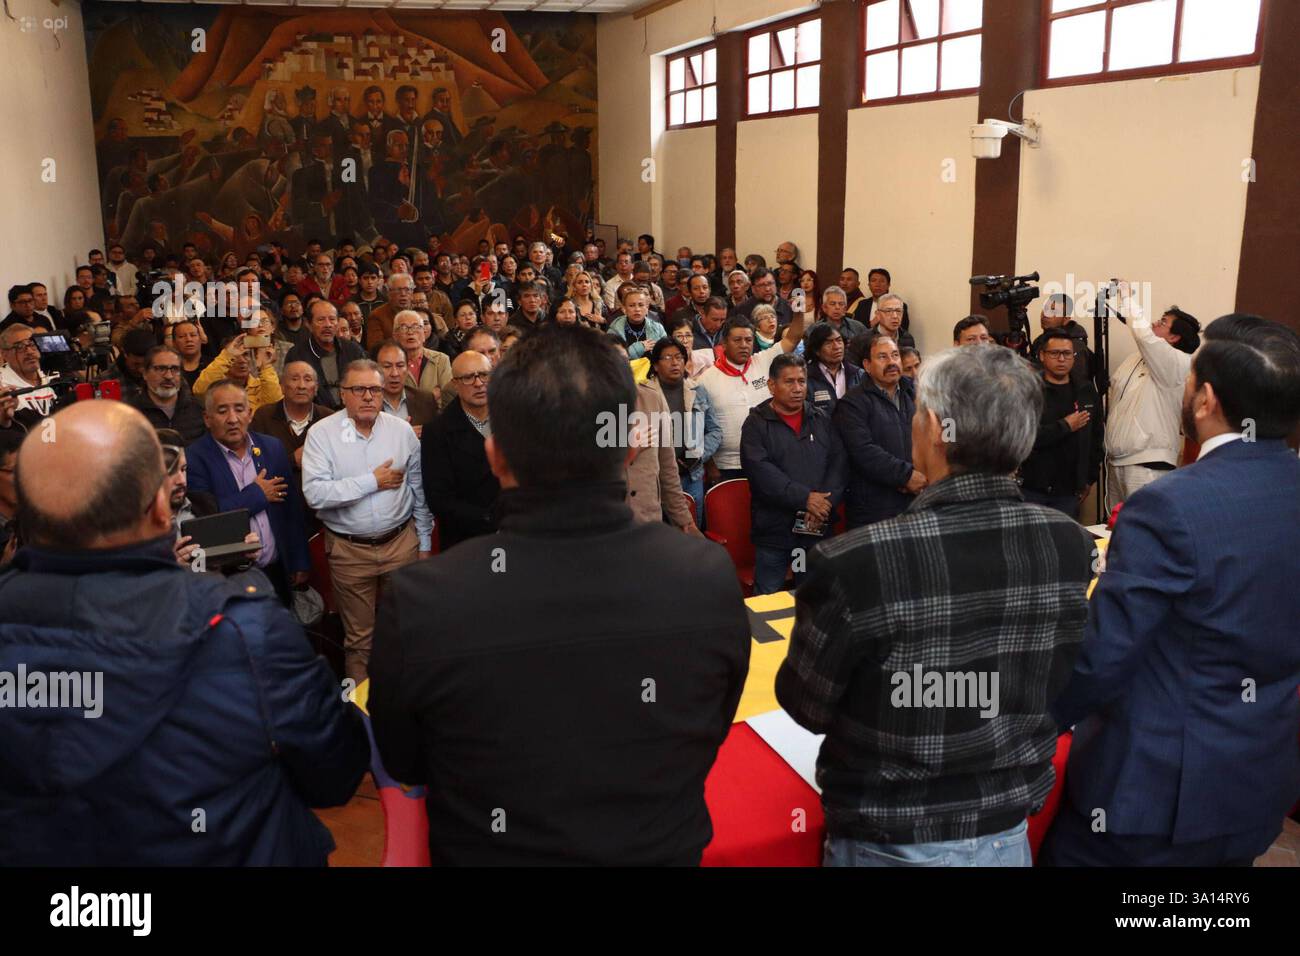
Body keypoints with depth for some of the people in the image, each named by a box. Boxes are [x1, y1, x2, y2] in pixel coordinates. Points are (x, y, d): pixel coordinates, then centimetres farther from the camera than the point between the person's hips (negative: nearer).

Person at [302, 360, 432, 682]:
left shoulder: (403, 431, 1)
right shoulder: (322, 434, -8)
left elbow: (419, 491, 8)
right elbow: (315, 494, -19)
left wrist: (425, 543, 10)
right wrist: (372, 482, -17)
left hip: (401, 542, 2)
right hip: (349, 549, -2)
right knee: (359, 636, 11)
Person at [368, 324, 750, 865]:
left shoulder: (419, 603, -29)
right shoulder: (711, 578, -24)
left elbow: (402, 763, -8)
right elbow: (709, 741, -5)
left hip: (487, 852, -1)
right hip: (665, 851, 1)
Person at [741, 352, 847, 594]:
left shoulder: (822, 420, 12)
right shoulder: (757, 423, 0)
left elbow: (839, 463, 5)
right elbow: (759, 470, -14)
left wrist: (827, 502, -12)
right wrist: (804, 498, -19)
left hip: (818, 527, 4)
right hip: (774, 529, -4)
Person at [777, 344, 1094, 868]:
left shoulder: (855, 564, -30)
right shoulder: (1070, 544, -14)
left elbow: (806, 707, -14)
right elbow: (1055, 688, 1)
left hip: (891, 845, -3)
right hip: (1010, 833, 4)